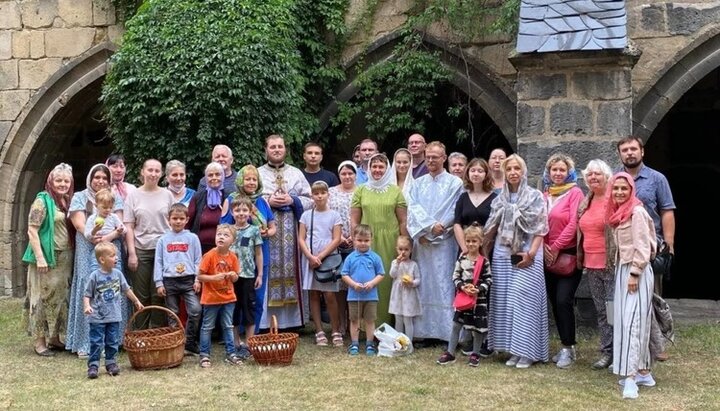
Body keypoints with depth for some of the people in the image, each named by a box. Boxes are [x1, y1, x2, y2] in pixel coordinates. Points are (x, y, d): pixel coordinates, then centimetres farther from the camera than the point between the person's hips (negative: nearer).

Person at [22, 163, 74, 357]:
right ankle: (39, 341, 5)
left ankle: (54, 338, 22)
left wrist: (71, 256, 12)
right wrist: (39, 257, -20)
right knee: (43, 297, -2)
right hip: (47, 258, -7)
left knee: (60, 297, 12)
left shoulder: (68, 201, 12)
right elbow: (32, 231, -13)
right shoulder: (43, 201, -8)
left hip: (65, 259, 7)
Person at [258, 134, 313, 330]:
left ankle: (291, 320, 7)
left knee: (289, 268, 0)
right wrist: (268, 201, -11)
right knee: (269, 270, -4)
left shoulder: (296, 173, 14)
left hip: (290, 232, 2)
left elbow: (309, 200, 9)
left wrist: (292, 201, -7)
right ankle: (267, 322, 0)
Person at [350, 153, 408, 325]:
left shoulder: (396, 191, 6)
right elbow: (354, 221, 8)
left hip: (389, 244, -1)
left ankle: (387, 326, 9)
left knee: (387, 281, 0)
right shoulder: (360, 191, 9)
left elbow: (403, 222, 4)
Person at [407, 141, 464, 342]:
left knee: (444, 286, -5)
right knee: (423, 284, 4)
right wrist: (428, 227, -12)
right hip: (422, 241, 4)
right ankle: (423, 331, 9)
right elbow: (413, 208, 3)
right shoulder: (418, 184, 15)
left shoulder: (455, 183, 3)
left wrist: (438, 228, -11)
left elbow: (455, 212, -4)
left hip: (444, 243, -4)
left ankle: (447, 331, -2)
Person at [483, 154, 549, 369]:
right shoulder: (500, 199, 14)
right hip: (502, 255, 5)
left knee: (524, 300, -8)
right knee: (505, 301, 3)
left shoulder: (535, 196, 1)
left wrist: (531, 253, -14)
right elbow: (492, 228, 14)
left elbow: (540, 228, -4)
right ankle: (513, 350, 11)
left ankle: (527, 352, -1)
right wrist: (482, 252, 7)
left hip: (527, 257, -4)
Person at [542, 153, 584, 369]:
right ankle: (566, 346, 18)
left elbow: (574, 223, -13)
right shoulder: (545, 196, 10)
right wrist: (544, 247, -5)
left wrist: (556, 247, -12)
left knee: (563, 300, -12)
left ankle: (568, 348, 0)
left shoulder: (575, 192, -6)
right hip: (548, 256, 6)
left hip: (569, 254, -6)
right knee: (555, 301, 8)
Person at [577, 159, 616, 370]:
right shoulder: (585, 204, 14)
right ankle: (607, 352, 19)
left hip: (612, 265, -7)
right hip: (591, 266, 7)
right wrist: (582, 260, 18)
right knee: (601, 311, 12)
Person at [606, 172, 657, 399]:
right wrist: (620, 270, 12)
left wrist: (634, 274, -19)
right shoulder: (618, 213, 13)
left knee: (632, 321, -14)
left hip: (636, 271, -9)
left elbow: (642, 247, -16)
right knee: (623, 320, 9)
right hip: (622, 270, 9)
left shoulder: (637, 212, -12)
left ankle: (631, 377, -18)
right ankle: (643, 372, 16)